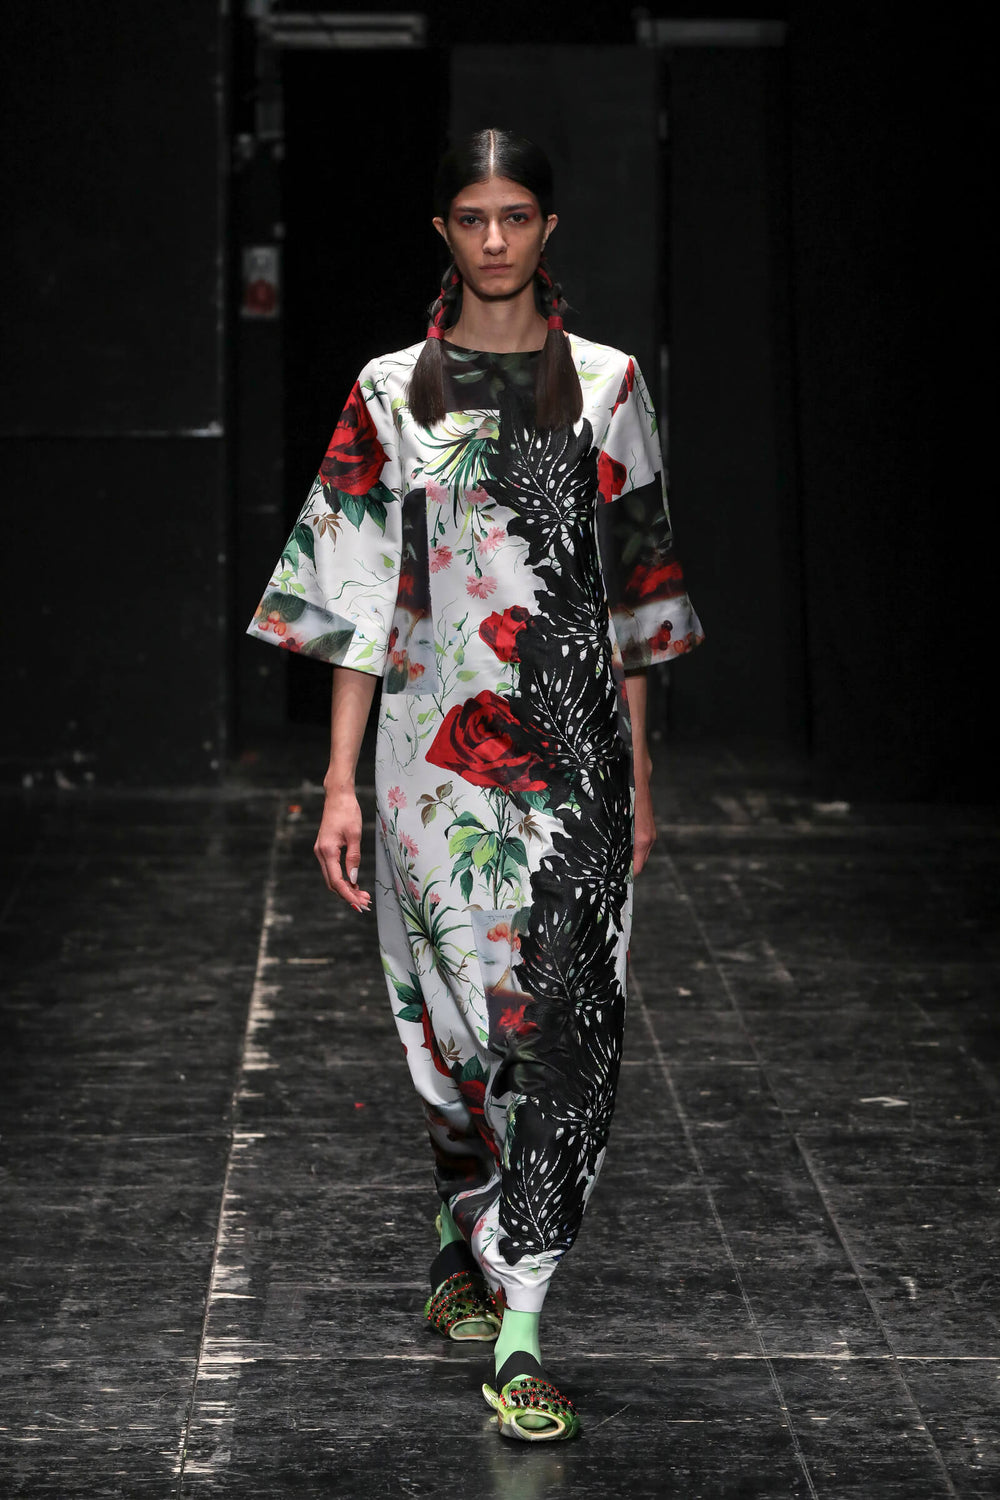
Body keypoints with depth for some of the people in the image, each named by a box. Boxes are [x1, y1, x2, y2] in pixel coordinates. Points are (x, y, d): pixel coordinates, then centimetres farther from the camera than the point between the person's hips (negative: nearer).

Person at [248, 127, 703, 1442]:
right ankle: (468, 1232, 36)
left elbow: (631, 591, 9)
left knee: (560, 1016, -8)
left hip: (574, 742, 0)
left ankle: (520, 1334, -7)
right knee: (460, 1018, 7)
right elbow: (357, 597, 2)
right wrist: (341, 780, -3)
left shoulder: (606, 384, 6)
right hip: (437, 740, 0)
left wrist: (640, 765, 8)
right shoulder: (391, 393, 4)